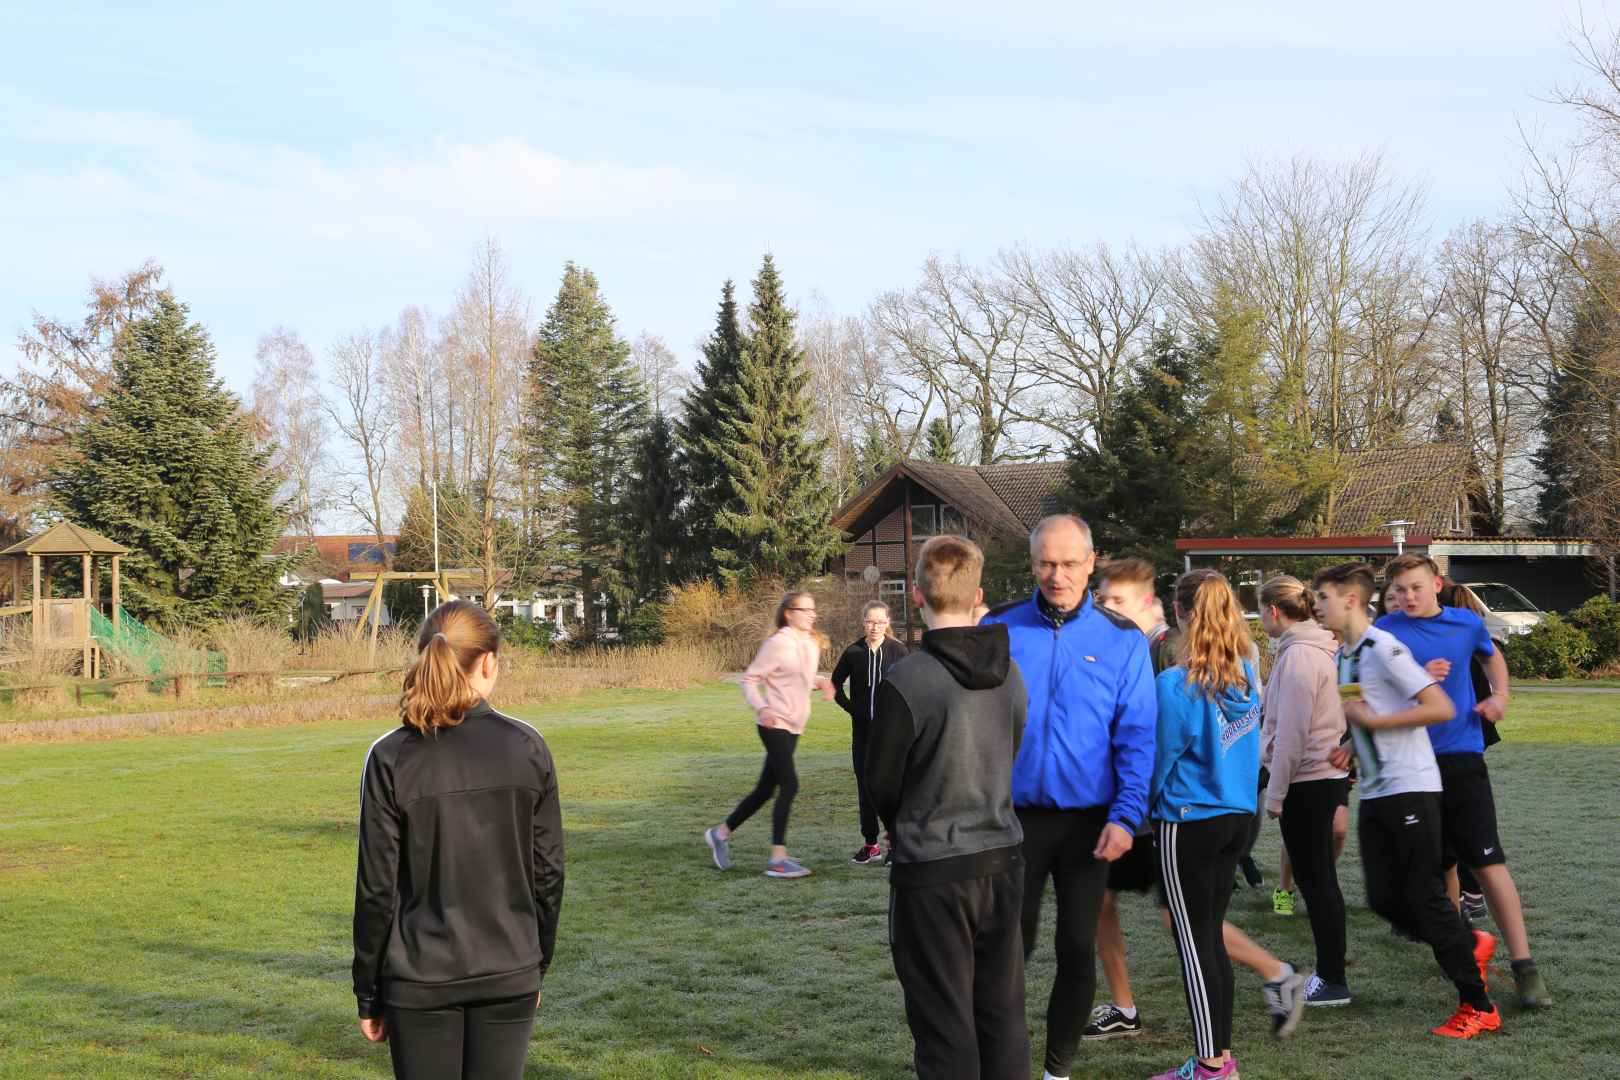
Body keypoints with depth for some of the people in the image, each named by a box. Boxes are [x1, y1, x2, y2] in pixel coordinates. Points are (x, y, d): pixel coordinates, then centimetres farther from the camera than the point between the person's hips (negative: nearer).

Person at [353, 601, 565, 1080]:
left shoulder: (391, 758, -9)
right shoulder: (526, 747, -4)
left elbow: (377, 887, -6)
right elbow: (548, 871, 2)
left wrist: (368, 995, 4)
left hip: (420, 982, -1)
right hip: (509, 976, 2)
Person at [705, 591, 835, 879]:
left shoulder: (812, 644, 10)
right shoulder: (778, 643, -13)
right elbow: (749, 678, -10)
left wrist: (822, 682, 2)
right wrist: (761, 708, -26)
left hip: (793, 726, 9)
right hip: (775, 723, -9)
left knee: (766, 789, 13)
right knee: (789, 785, -15)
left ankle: (722, 833, 29)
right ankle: (777, 859, -10)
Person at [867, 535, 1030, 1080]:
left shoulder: (905, 680, -18)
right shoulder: (1009, 673, 0)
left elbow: (881, 780, -8)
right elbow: (1010, 758, 10)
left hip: (931, 873, -5)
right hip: (1002, 860, 5)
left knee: (944, 1024, 4)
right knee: (1003, 1015, 14)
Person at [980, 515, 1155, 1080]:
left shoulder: (1122, 640, -2)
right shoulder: (999, 629, -2)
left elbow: (1136, 736, -4)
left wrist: (1125, 816, -13)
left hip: (1088, 820, 0)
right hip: (1014, 814, 0)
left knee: (1077, 947, 8)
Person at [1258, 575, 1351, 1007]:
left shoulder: (1298, 655, -17)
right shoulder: (1320, 648, 14)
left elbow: (1291, 733, -19)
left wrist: (1275, 794, -14)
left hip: (1308, 781, -10)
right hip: (1330, 775, 10)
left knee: (1316, 879, -2)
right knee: (1317, 877, 15)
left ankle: (1333, 980, 4)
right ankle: (1328, 972, 21)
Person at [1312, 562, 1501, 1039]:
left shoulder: (1384, 649, -15)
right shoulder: (1342, 657, 13)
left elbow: (1441, 709, -21)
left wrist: (1370, 719, -18)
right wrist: (1352, 749, 6)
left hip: (1410, 787, -9)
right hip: (1374, 793, 9)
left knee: (1425, 896, -7)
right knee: (1384, 900, 5)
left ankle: (1478, 1006, 3)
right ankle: (1473, 945, 25)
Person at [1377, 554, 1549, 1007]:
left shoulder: (1467, 623, 3)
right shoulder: (1385, 632, -3)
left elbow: (1492, 655, 26)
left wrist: (1500, 695, 9)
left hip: (1462, 755, 0)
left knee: (1489, 863, -8)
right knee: (1440, 864, 11)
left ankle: (1524, 967, -7)